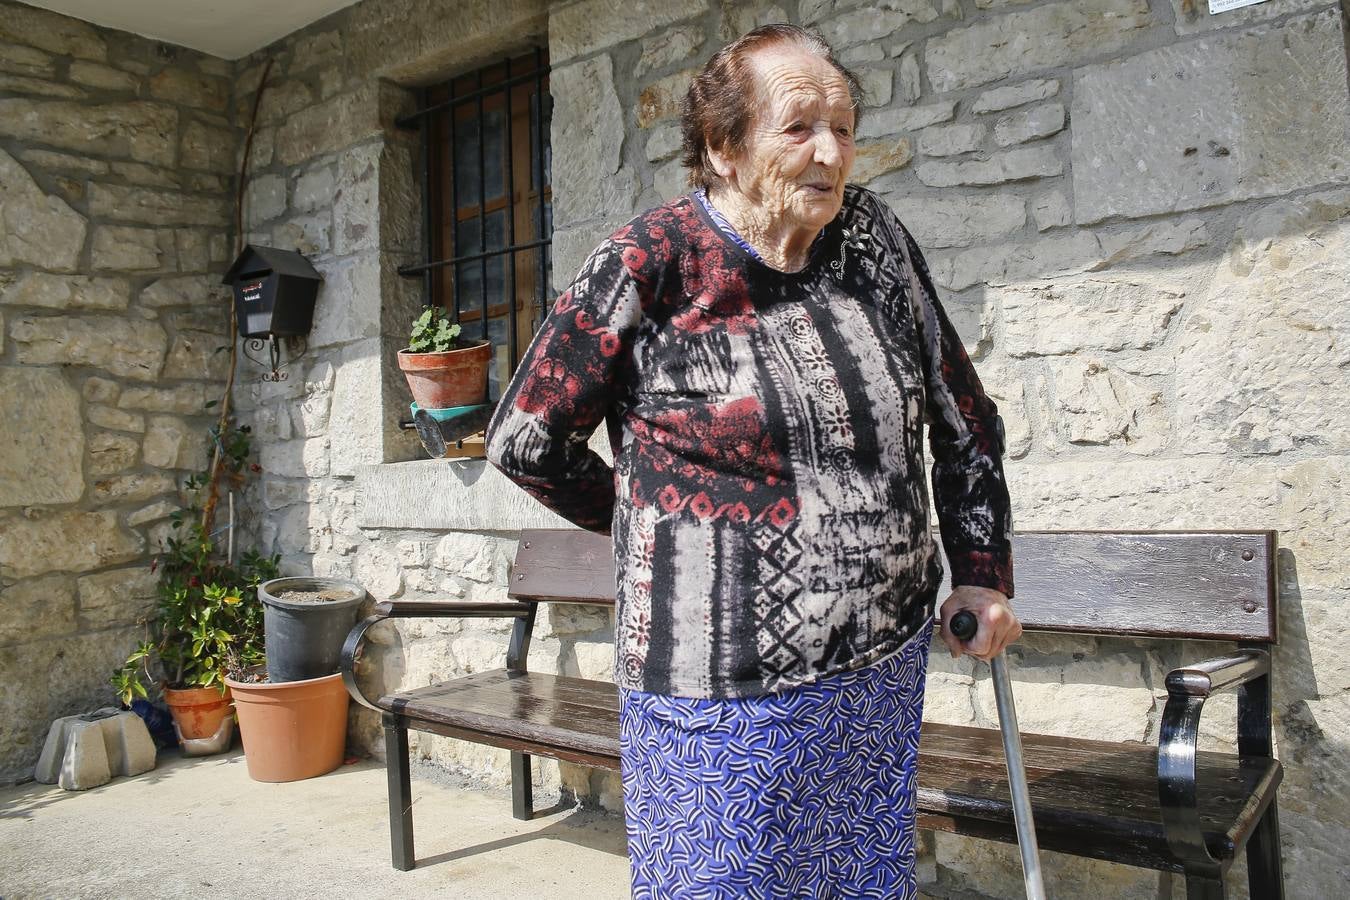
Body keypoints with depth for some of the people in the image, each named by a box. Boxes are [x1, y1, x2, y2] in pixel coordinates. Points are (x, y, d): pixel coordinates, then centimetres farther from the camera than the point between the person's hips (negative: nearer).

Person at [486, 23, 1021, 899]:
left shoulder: (875, 239, 1)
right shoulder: (648, 268, -12)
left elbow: (964, 416, 10)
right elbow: (525, 440, -4)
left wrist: (984, 568, 9)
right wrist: (652, 520, 4)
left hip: (886, 669, 5)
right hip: (729, 696, -4)